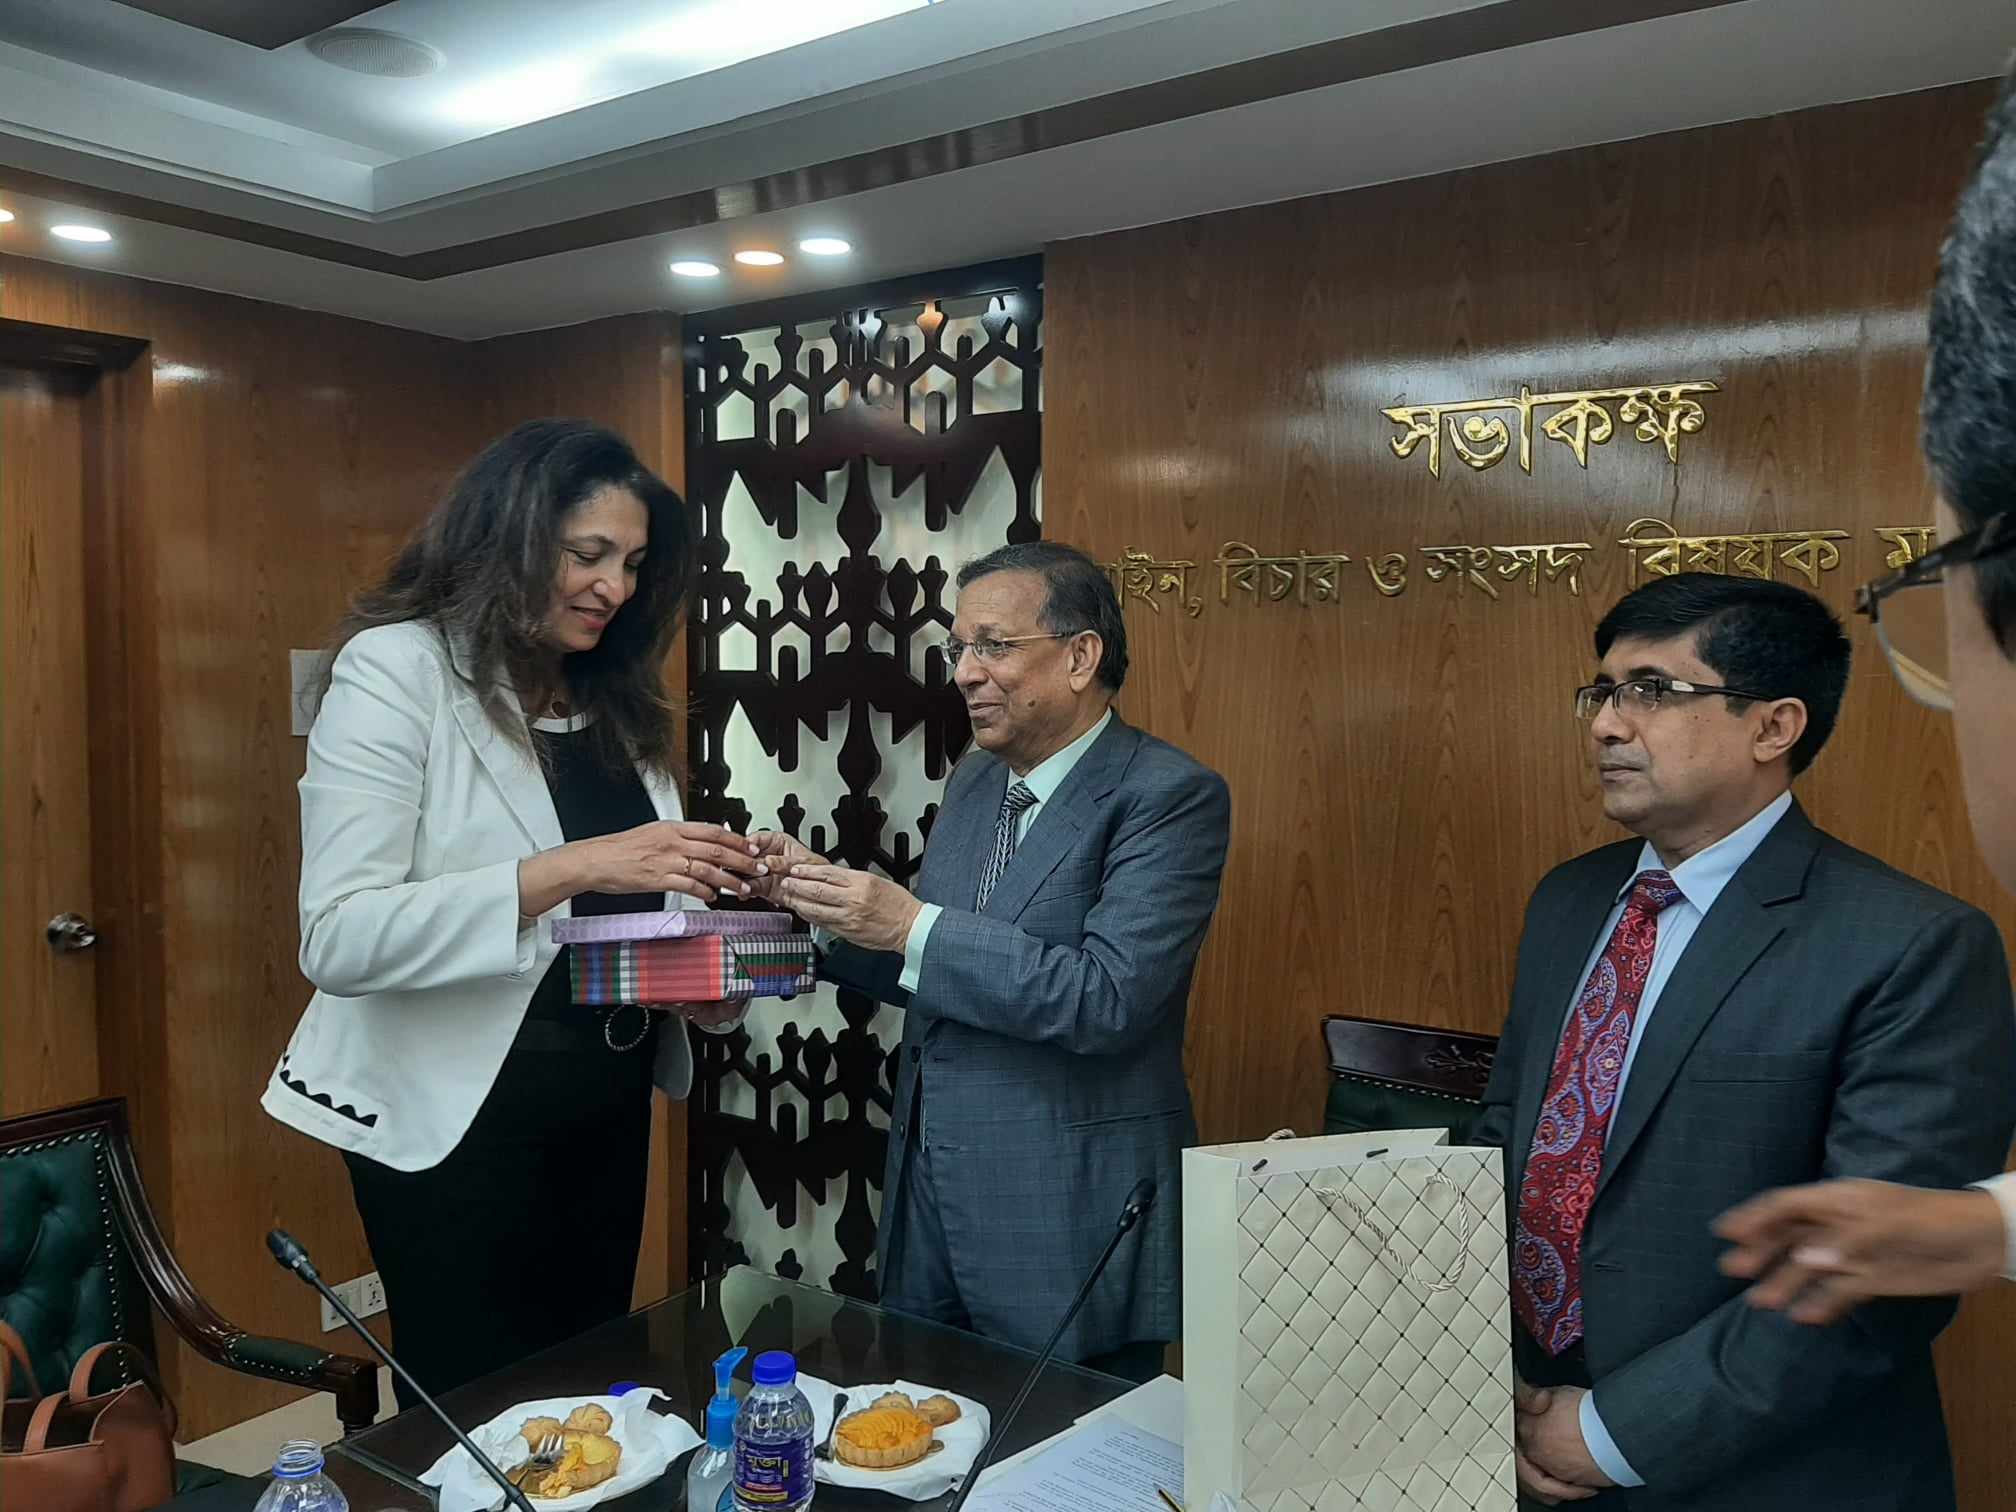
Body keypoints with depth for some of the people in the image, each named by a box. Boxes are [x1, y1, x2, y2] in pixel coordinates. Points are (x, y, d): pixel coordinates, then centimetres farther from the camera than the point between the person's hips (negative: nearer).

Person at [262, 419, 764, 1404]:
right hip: (462, 1120, -6)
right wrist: (568, 869, -30)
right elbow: (339, 937, -22)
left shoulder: (616, 697, 10)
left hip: (607, 1107, 7)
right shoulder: (396, 669, -12)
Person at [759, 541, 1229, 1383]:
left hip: (1067, 1219, -7)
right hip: (932, 1189, 7)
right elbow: (927, 976, 13)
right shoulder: (973, 781, 9)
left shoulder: (1170, 796, -14)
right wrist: (833, 905, -5)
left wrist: (912, 925, -24)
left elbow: (1108, 997, -24)